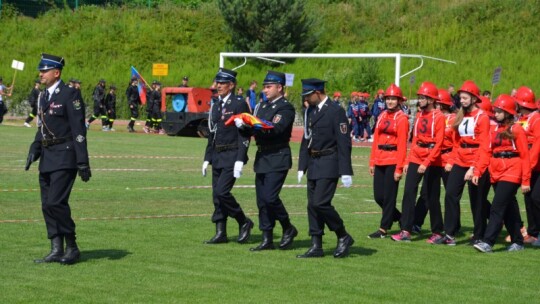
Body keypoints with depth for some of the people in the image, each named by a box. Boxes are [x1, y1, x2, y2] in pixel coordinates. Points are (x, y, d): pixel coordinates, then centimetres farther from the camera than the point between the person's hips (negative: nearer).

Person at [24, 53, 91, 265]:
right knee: (47, 205, 6)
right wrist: (34, 151, 10)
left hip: (64, 158, -8)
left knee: (56, 201, -15)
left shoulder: (69, 95, -10)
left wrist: (83, 163, -16)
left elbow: (79, 130, -13)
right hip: (47, 158, 8)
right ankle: (56, 251, 12)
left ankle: (72, 247, -4)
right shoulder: (43, 97, 15)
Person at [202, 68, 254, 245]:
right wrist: (207, 158, 17)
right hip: (217, 157, 8)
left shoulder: (239, 104, -9)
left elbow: (244, 134, -14)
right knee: (217, 195, 6)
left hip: (232, 156, -8)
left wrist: (240, 160, -19)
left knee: (222, 191, -16)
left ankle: (244, 222, 2)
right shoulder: (216, 106, 14)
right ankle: (220, 233, 12)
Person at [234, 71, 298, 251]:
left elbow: (274, 129, -22)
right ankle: (267, 239, 10)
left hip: (278, 159, -8)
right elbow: (256, 129, 12)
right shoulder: (264, 106, 18)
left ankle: (288, 228, 7)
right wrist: (243, 124, -8)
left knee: (270, 197, -14)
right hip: (262, 158, 8)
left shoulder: (286, 108, -8)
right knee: (262, 200, 6)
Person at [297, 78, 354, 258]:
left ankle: (343, 237, 2)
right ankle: (316, 247, 10)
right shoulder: (310, 111, 13)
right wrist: (302, 167, 15)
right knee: (312, 205, 6)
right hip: (313, 164, 8)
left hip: (328, 165, -8)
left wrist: (345, 172, -17)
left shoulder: (336, 111, -12)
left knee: (320, 203, -15)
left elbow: (344, 143, -14)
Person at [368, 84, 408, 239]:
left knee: (389, 197, -2)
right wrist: (372, 162, 10)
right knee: (378, 196, 8)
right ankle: (400, 218, 27)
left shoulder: (402, 118, -7)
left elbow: (402, 145, -11)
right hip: (380, 161, 7)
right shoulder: (382, 116, 12)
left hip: (393, 161, -7)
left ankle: (384, 229, 6)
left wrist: (399, 168, -14)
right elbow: (376, 140, 14)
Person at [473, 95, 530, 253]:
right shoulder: (495, 130, 12)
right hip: (496, 174, 6)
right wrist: (477, 172, 1)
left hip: (511, 173, -6)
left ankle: (487, 242, -19)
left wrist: (526, 180, -9)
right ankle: (517, 242, 20)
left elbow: (525, 156, -6)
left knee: (497, 207, -14)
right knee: (509, 209, 11)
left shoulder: (516, 130, -5)